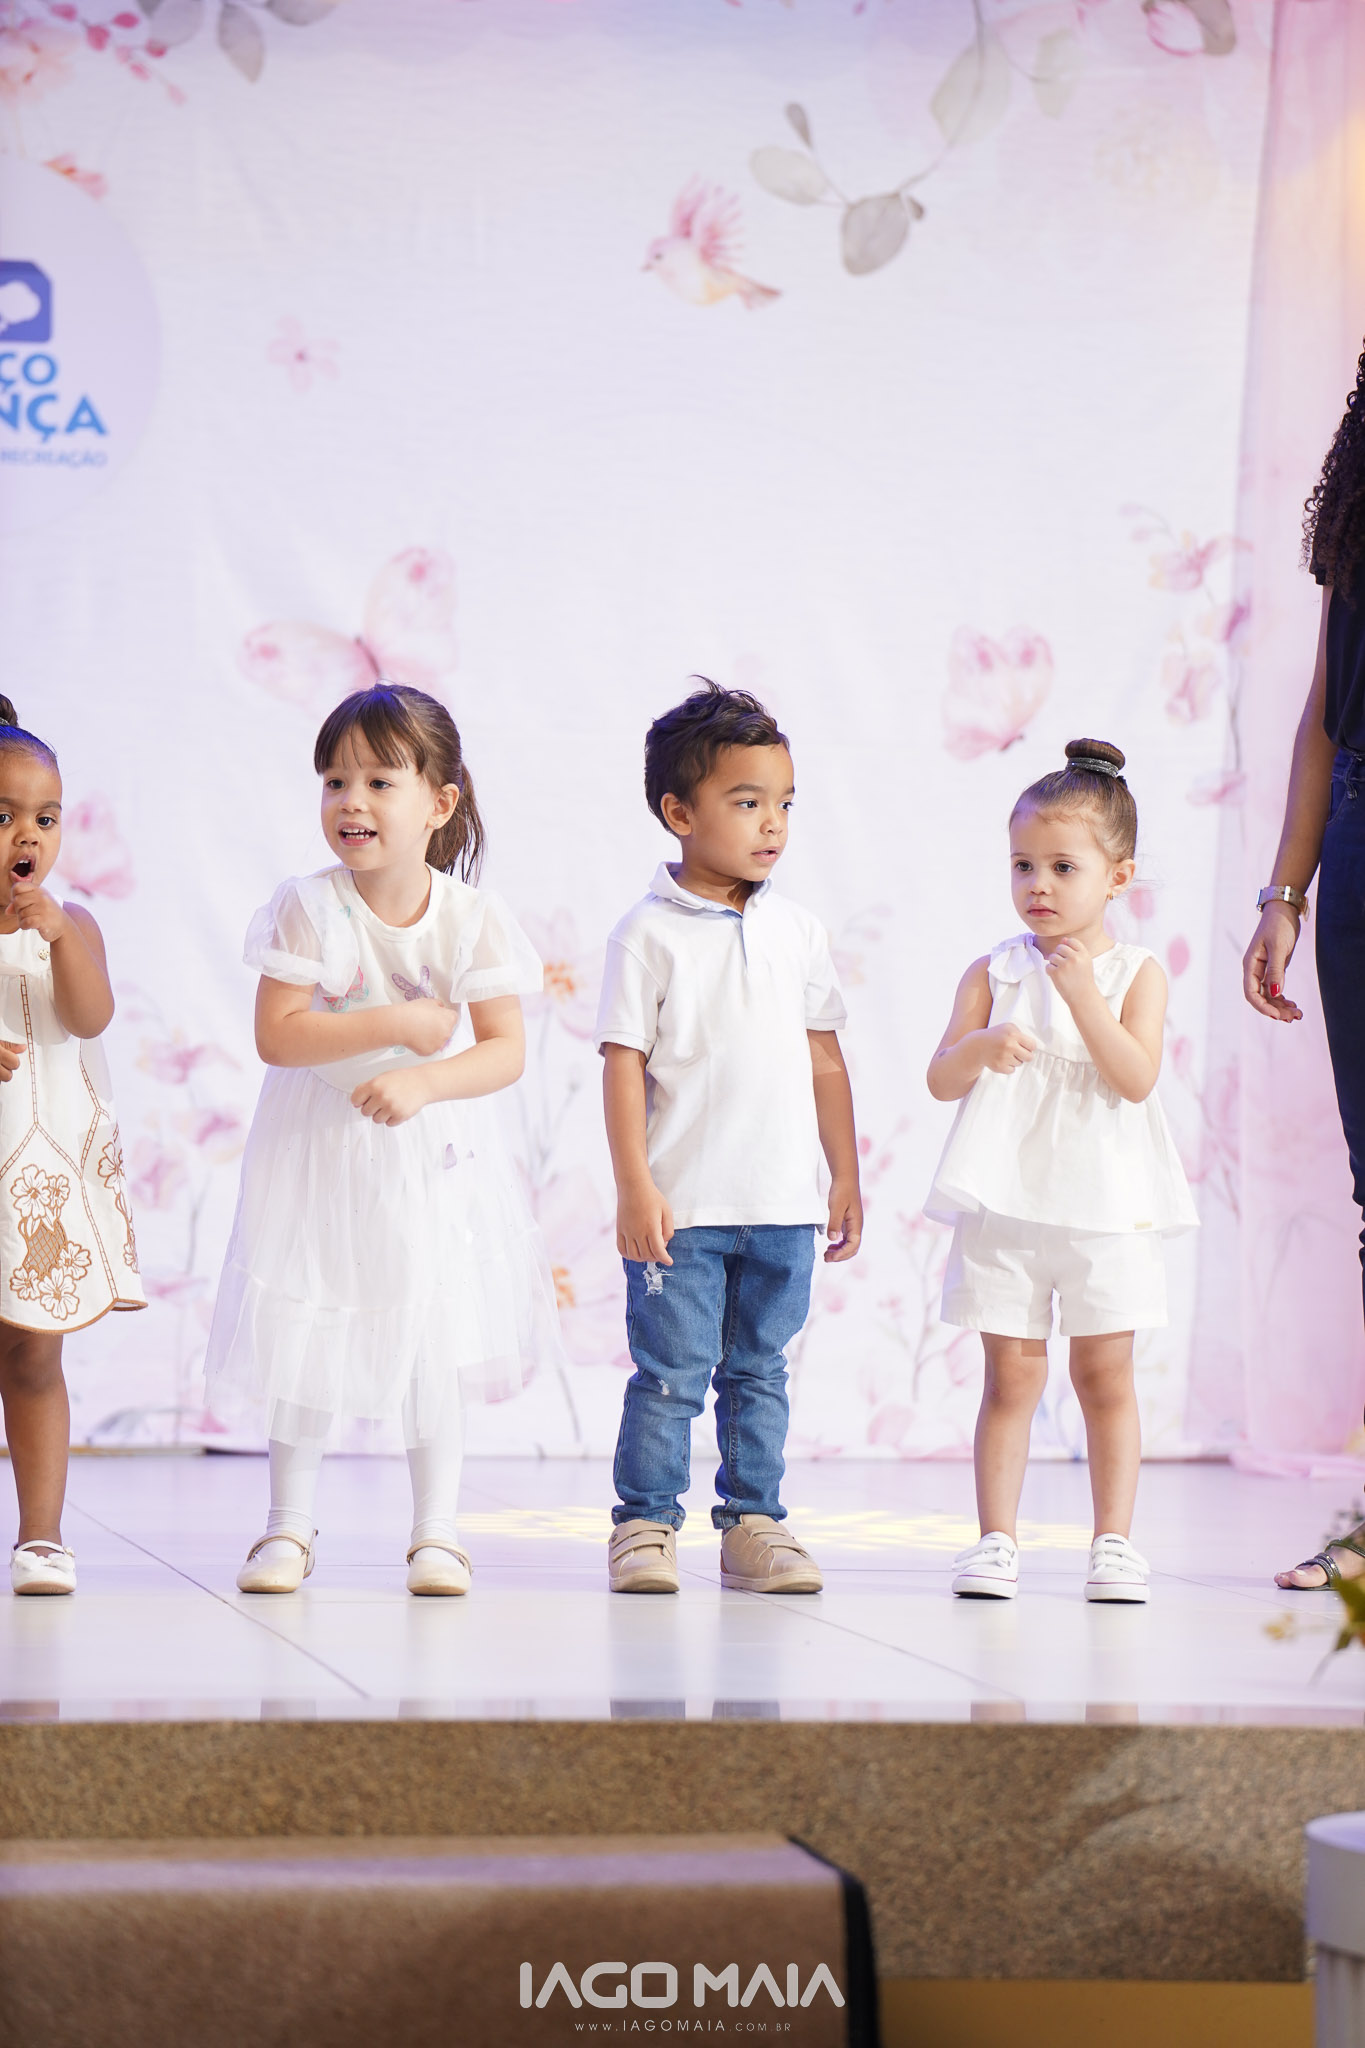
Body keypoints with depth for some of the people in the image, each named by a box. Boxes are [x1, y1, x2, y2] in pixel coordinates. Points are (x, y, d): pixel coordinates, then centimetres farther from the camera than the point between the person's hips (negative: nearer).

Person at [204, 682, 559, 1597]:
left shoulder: (473, 917, -9)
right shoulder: (309, 907, -13)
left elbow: (506, 1050, -10)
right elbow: (277, 1034, -19)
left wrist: (422, 1083, -26)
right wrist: (399, 1023, -23)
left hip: (435, 1152, 1)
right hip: (319, 1150, -1)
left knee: (434, 1344, 4)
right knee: (305, 1346, 5)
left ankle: (437, 1530, 15)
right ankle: (290, 1527, 17)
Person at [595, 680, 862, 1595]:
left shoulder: (798, 931, 8)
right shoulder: (650, 935, -6)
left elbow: (825, 1060, 13)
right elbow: (625, 1063, -8)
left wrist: (846, 1176, 12)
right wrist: (636, 1189, -13)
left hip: (783, 1207, 4)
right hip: (684, 1205, -4)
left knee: (760, 1375, 11)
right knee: (670, 1375, 0)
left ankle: (754, 1521, 17)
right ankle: (646, 1523, 9)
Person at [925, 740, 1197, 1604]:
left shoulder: (1136, 973, 1)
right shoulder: (994, 971, 5)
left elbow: (1136, 1079, -11)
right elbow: (941, 1079, 1)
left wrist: (1086, 999, -20)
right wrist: (981, 1047, -20)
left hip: (1107, 1207, -1)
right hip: (1007, 1203, 1)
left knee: (1105, 1375, 4)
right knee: (1012, 1376, 2)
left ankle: (1114, 1539, 11)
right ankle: (998, 1538, 6)